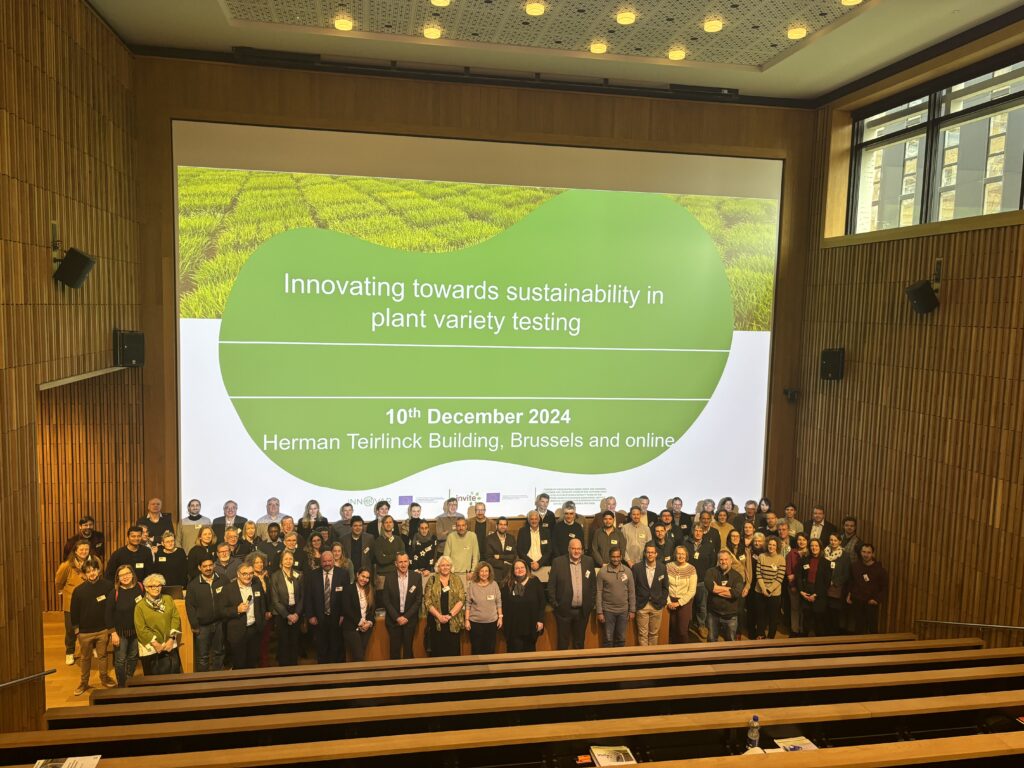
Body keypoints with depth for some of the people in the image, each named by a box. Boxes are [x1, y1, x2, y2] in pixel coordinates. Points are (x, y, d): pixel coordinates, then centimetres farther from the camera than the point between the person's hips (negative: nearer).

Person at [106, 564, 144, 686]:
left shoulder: (140, 588, -7)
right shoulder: (114, 593, -15)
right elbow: (109, 614, -10)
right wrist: (113, 633, -11)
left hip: (137, 631, 3)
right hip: (120, 632, -3)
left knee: (133, 658, 18)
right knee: (120, 660, 7)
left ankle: (130, 680, 39)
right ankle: (121, 686, 24)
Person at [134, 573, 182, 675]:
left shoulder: (168, 599, 7)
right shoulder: (140, 606, -4)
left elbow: (176, 618, 4)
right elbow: (141, 629, -9)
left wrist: (171, 639, -6)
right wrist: (155, 644, -12)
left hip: (170, 646, 3)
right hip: (150, 648, -2)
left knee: (173, 676, 4)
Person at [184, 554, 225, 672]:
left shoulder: (223, 581, -3)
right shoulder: (193, 585, -5)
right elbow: (190, 606, -4)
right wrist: (194, 626, -8)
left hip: (219, 623, 2)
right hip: (202, 626, -2)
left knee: (218, 653, 15)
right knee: (202, 656, 5)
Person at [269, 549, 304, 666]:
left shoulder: (299, 575, 4)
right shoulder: (275, 576, -5)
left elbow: (302, 596, 6)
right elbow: (275, 600, -7)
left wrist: (297, 613, -6)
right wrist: (287, 615, -11)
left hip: (296, 613, 2)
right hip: (281, 613, -2)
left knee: (294, 642, 5)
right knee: (283, 642, 2)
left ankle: (294, 665, 17)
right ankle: (283, 665, 15)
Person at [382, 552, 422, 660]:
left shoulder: (417, 576, -3)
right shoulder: (389, 578, -3)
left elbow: (419, 600, -3)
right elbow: (386, 600, -2)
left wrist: (406, 616, -9)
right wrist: (397, 617, -9)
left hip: (410, 619, 0)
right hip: (393, 619, 0)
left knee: (408, 649, 4)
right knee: (394, 649, 3)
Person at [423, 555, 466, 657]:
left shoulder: (457, 580, 6)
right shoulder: (432, 580, 3)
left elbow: (461, 600, -2)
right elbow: (427, 601, -2)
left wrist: (450, 615, -12)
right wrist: (439, 616, -11)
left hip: (454, 623, 1)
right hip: (436, 622, -1)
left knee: (453, 652, 2)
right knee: (437, 652, 3)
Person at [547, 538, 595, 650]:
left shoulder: (589, 562, 3)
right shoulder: (558, 562, -6)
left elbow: (593, 584, 9)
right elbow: (551, 585, -3)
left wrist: (591, 603, 5)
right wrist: (554, 603, -7)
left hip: (583, 610, 3)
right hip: (564, 610, -3)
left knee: (579, 642, 14)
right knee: (563, 642, 6)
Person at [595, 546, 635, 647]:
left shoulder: (627, 571, 0)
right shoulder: (602, 571, -7)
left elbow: (632, 592, 5)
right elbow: (598, 593, -5)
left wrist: (632, 610, 2)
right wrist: (599, 612, -8)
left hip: (623, 610, 2)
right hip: (608, 610, -2)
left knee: (621, 639, 10)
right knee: (608, 639, 5)